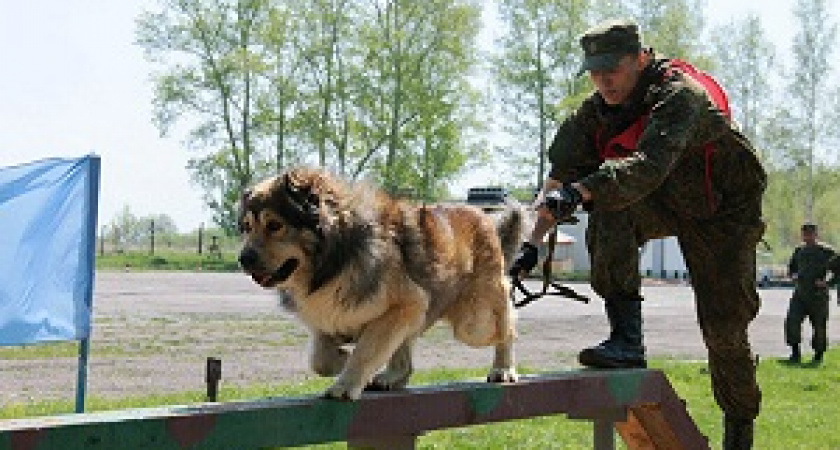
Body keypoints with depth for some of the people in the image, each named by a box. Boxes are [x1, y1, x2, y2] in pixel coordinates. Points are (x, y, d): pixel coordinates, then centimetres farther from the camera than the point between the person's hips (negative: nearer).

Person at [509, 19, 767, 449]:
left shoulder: (680, 96, -33)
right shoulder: (596, 111, -14)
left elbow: (648, 167, -49)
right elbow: (559, 176, -13)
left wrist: (579, 191, -62)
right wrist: (531, 243, -24)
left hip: (724, 211, -5)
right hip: (661, 204, 5)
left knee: (723, 324, -5)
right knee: (607, 207, -28)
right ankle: (626, 339, -27)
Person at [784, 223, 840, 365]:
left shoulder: (826, 251, -4)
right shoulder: (799, 250, 12)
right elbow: (791, 267, 28)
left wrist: (827, 283, -13)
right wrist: (794, 277, 8)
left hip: (818, 294, -4)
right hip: (800, 293, 4)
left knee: (819, 326, 2)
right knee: (792, 321, -10)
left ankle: (818, 356, 16)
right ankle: (795, 355, -3)